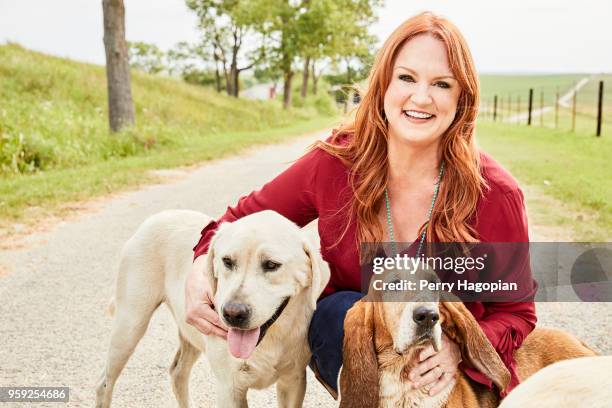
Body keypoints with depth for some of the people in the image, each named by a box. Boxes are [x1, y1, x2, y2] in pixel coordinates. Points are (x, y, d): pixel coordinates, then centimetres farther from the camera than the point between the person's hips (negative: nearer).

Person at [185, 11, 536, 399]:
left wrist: (459, 350, -28)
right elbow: (248, 217, -1)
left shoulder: (495, 193, -19)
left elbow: (515, 312, -7)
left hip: (450, 375, 0)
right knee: (340, 310, -30)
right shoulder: (336, 162, -16)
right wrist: (202, 271, -23)